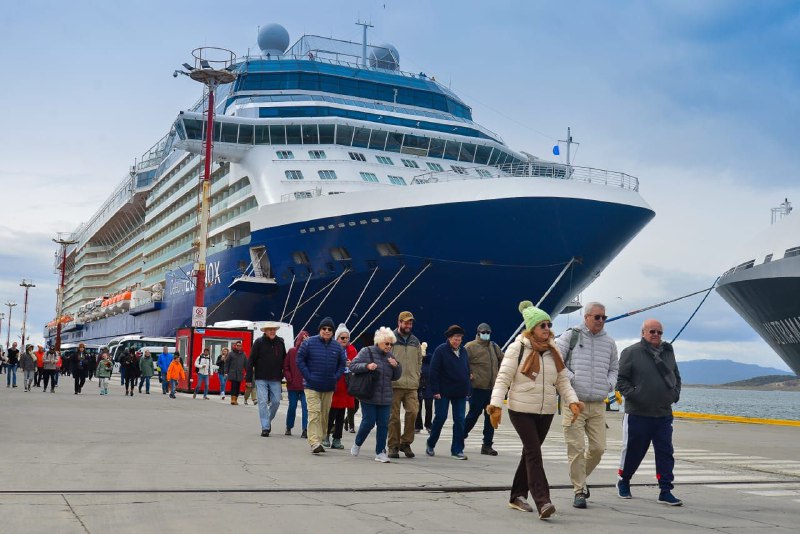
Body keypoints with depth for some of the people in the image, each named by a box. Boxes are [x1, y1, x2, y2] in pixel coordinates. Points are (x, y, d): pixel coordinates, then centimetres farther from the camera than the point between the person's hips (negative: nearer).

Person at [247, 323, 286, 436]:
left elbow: (284, 360, 12)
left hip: (275, 380, 3)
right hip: (261, 379, -3)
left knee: (276, 401, 4)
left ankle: (268, 420, 28)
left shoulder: (280, 342, 5)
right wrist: (249, 378, -7)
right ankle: (265, 427, -2)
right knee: (263, 402, -5)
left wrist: (283, 374, 7)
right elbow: (251, 361, -4)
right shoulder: (259, 342, -4)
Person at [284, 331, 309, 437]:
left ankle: (305, 429, -4)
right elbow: (286, 367, 7)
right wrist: (289, 379, -3)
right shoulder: (292, 351, 3)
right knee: (292, 406, 10)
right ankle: (289, 427, 27)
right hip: (293, 385, 2)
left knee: (305, 407, -5)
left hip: (306, 385, -1)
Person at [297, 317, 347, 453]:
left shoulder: (337, 347, 5)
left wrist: (336, 377, 2)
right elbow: (300, 359, -2)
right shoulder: (310, 343, -5)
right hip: (312, 386, -4)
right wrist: (308, 376, -8)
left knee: (325, 414, 11)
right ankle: (314, 443, -18)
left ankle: (319, 439, 24)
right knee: (314, 413, -13)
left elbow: (342, 363, 14)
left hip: (329, 387, 4)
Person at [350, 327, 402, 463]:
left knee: (383, 424, 1)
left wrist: (396, 366, -2)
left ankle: (380, 452, 9)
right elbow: (353, 366, -8)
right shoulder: (366, 352, -3)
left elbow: (396, 376, 18)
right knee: (368, 422, -3)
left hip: (385, 398, 5)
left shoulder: (390, 356, 13)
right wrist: (367, 366, -22)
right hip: (368, 396, -5)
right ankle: (357, 444, 23)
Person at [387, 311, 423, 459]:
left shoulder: (415, 341, 16)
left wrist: (416, 377, 11)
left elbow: (419, 361, 22)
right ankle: (393, 446, 10)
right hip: (394, 385, -3)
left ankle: (406, 442, 8)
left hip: (411, 385, 4)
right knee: (394, 416, 0)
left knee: (413, 412, -9)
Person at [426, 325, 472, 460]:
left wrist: (468, 389, 9)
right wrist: (435, 390, -14)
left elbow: (467, 370, 15)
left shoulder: (463, 351, 10)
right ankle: (430, 445, 19)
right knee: (440, 418, 0)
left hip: (460, 393, 5)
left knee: (459, 420, 2)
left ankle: (457, 450, 8)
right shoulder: (441, 350, -7)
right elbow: (434, 372, -10)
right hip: (443, 392, -5)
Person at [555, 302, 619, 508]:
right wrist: (571, 378, -13)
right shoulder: (570, 336, -2)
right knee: (576, 448, -5)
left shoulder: (609, 342, 12)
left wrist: (609, 384, 7)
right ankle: (579, 491, 6)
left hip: (598, 405, 4)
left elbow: (614, 368, 26)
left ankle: (580, 478, 29)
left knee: (598, 448, 3)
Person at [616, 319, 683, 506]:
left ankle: (665, 491, 5)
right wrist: (633, 394, -16)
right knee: (633, 451, 7)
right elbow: (621, 379, -4)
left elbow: (676, 377, 25)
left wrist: (675, 394, 9)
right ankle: (623, 482, 29)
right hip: (637, 413, -4)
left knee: (665, 453, 1)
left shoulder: (668, 353, 13)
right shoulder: (631, 352, -4)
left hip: (664, 415, 4)